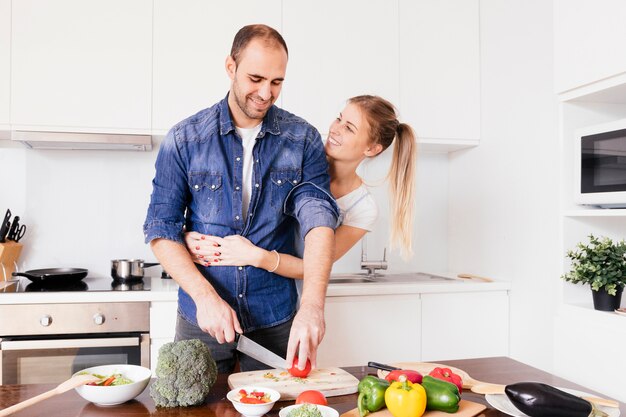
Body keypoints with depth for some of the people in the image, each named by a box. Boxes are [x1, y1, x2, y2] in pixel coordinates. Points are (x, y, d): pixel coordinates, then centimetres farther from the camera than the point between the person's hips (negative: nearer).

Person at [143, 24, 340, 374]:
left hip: (277, 319, 1)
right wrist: (204, 295, -19)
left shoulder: (303, 140, -4)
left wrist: (313, 304, -29)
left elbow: (319, 218, -15)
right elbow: (162, 229, -5)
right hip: (202, 318, 0)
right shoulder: (185, 140, -5)